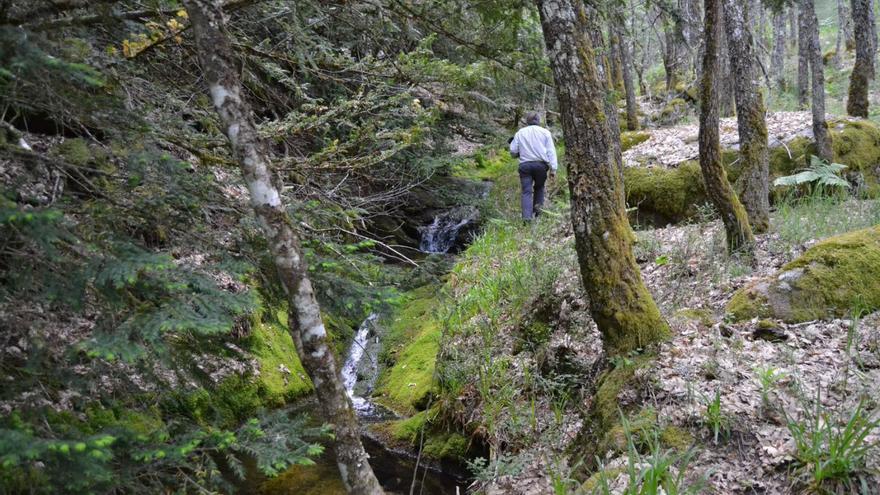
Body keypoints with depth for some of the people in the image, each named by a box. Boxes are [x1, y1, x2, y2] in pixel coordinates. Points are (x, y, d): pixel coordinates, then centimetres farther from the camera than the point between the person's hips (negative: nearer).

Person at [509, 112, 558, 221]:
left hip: (525, 165, 0)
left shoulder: (519, 133, 10)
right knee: (539, 187, 22)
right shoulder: (545, 132, 8)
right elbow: (551, 151, 2)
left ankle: (527, 216, -12)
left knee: (526, 191, -1)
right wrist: (553, 168, 1)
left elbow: (513, 152, 9)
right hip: (541, 164, 0)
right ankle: (538, 206, 5)